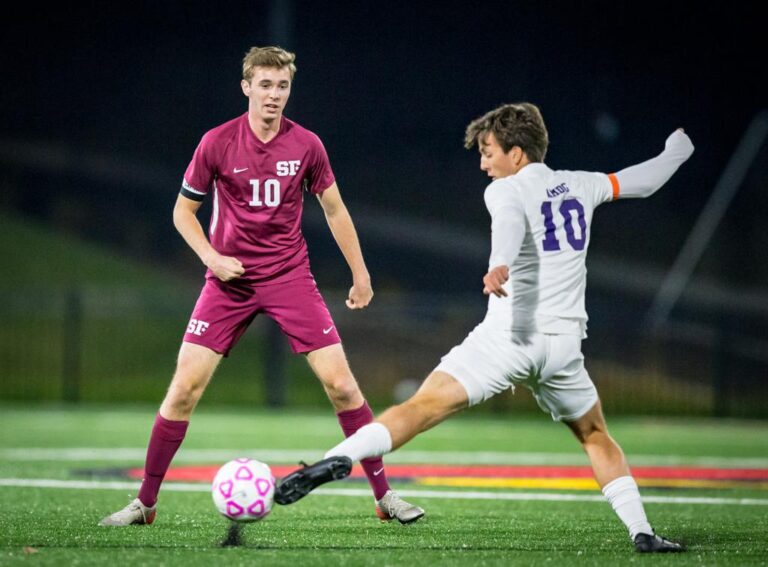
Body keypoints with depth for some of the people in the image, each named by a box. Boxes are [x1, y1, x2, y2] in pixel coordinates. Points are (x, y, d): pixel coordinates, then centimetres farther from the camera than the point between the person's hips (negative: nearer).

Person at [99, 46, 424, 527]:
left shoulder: (306, 145, -2)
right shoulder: (217, 144, -6)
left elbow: (334, 209, 11)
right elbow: (184, 210, 5)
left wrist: (360, 274, 12)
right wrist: (212, 257, -10)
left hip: (290, 278, 1)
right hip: (230, 281, -1)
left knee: (341, 384, -7)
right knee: (184, 387, -8)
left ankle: (384, 495, 3)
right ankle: (146, 502, 3)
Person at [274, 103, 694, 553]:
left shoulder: (506, 191, 0)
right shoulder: (580, 185, 16)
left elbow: (510, 223, -24)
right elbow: (645, 180, 31)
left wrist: (500, 265, -46)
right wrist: (677, 151, 52)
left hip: (510, 335, -4)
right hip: (563, 343, 4)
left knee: (424, 406, -15)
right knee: (596, 438, 24)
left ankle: (339, 458, -34)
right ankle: (642, 532, 17)